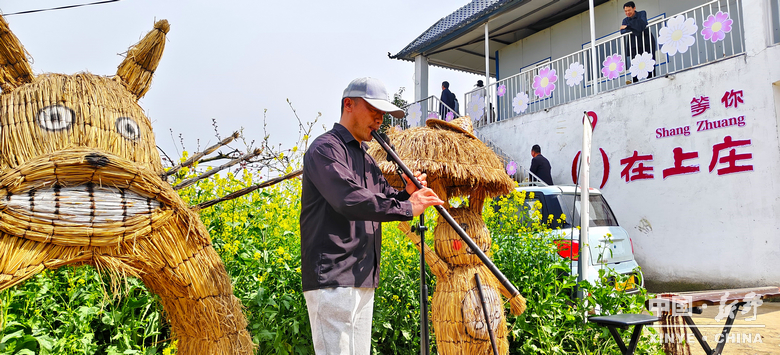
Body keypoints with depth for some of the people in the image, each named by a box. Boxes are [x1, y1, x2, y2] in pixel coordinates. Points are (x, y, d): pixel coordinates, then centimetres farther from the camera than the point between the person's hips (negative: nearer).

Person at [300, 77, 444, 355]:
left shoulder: (366, 159, 21)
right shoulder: (326, 148, -9)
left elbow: (385, 202, 24)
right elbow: (349, 199, -25)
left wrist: (407, 194, 2)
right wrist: (407, 208, -20)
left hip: (363, 279, 10)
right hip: (332, 278, -9)